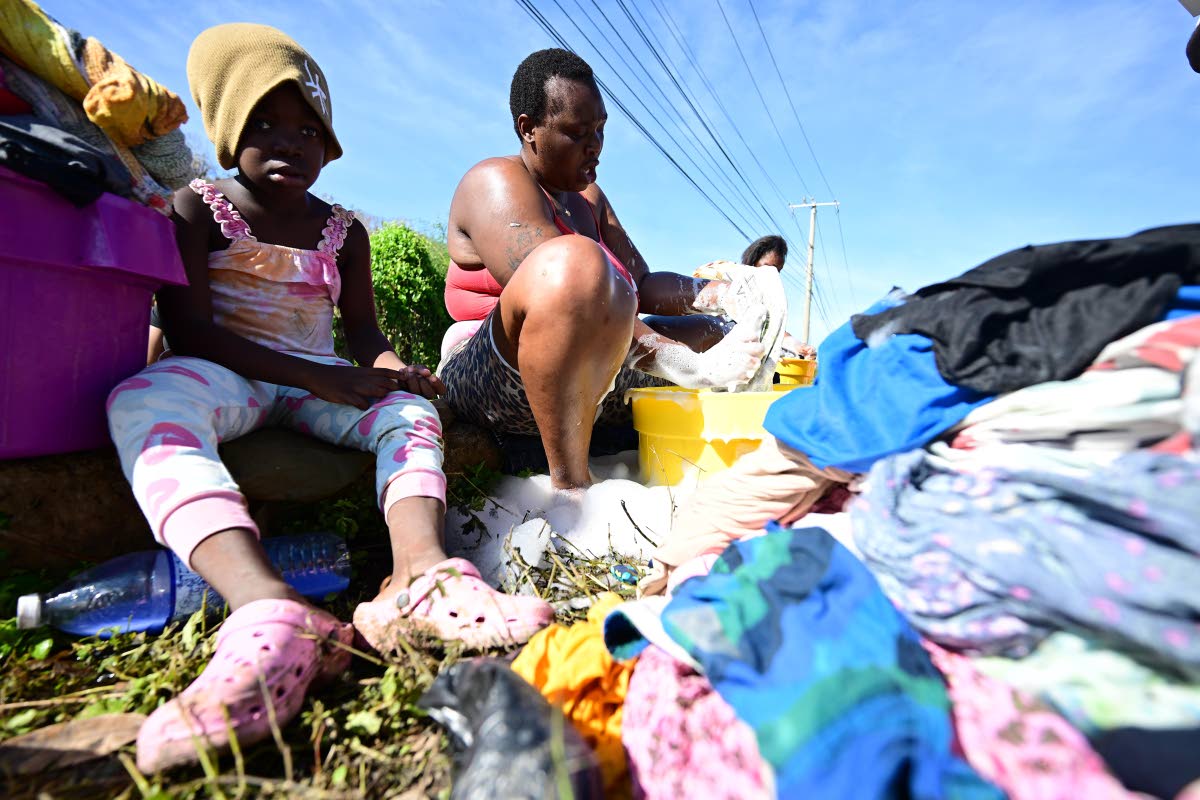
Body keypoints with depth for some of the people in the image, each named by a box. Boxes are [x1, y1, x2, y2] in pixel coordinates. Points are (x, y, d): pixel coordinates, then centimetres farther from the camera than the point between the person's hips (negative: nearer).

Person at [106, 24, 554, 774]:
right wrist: (324, 378, -23)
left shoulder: (343, 231, 12)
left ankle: (421, 571, -48)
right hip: (221, 376, -2)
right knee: (143, 397, -33)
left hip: (318, 384, 3)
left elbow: (364, 331, 10)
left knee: (411, 408, -21)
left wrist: (393, 368, -16)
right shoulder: (197, 208, 3)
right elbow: (190, 329, -9)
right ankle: (266, 604, -57)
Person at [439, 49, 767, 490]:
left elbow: (641, 285, 13)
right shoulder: (495, 182, -6)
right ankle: (571, 486, -29)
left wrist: (710, 294, -7)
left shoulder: (589, 198, 21)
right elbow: (561, 287, -23)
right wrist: (691, 367, -29)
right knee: (576, 261, -36)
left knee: (718, 334, 14)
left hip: (590, 383, 8)